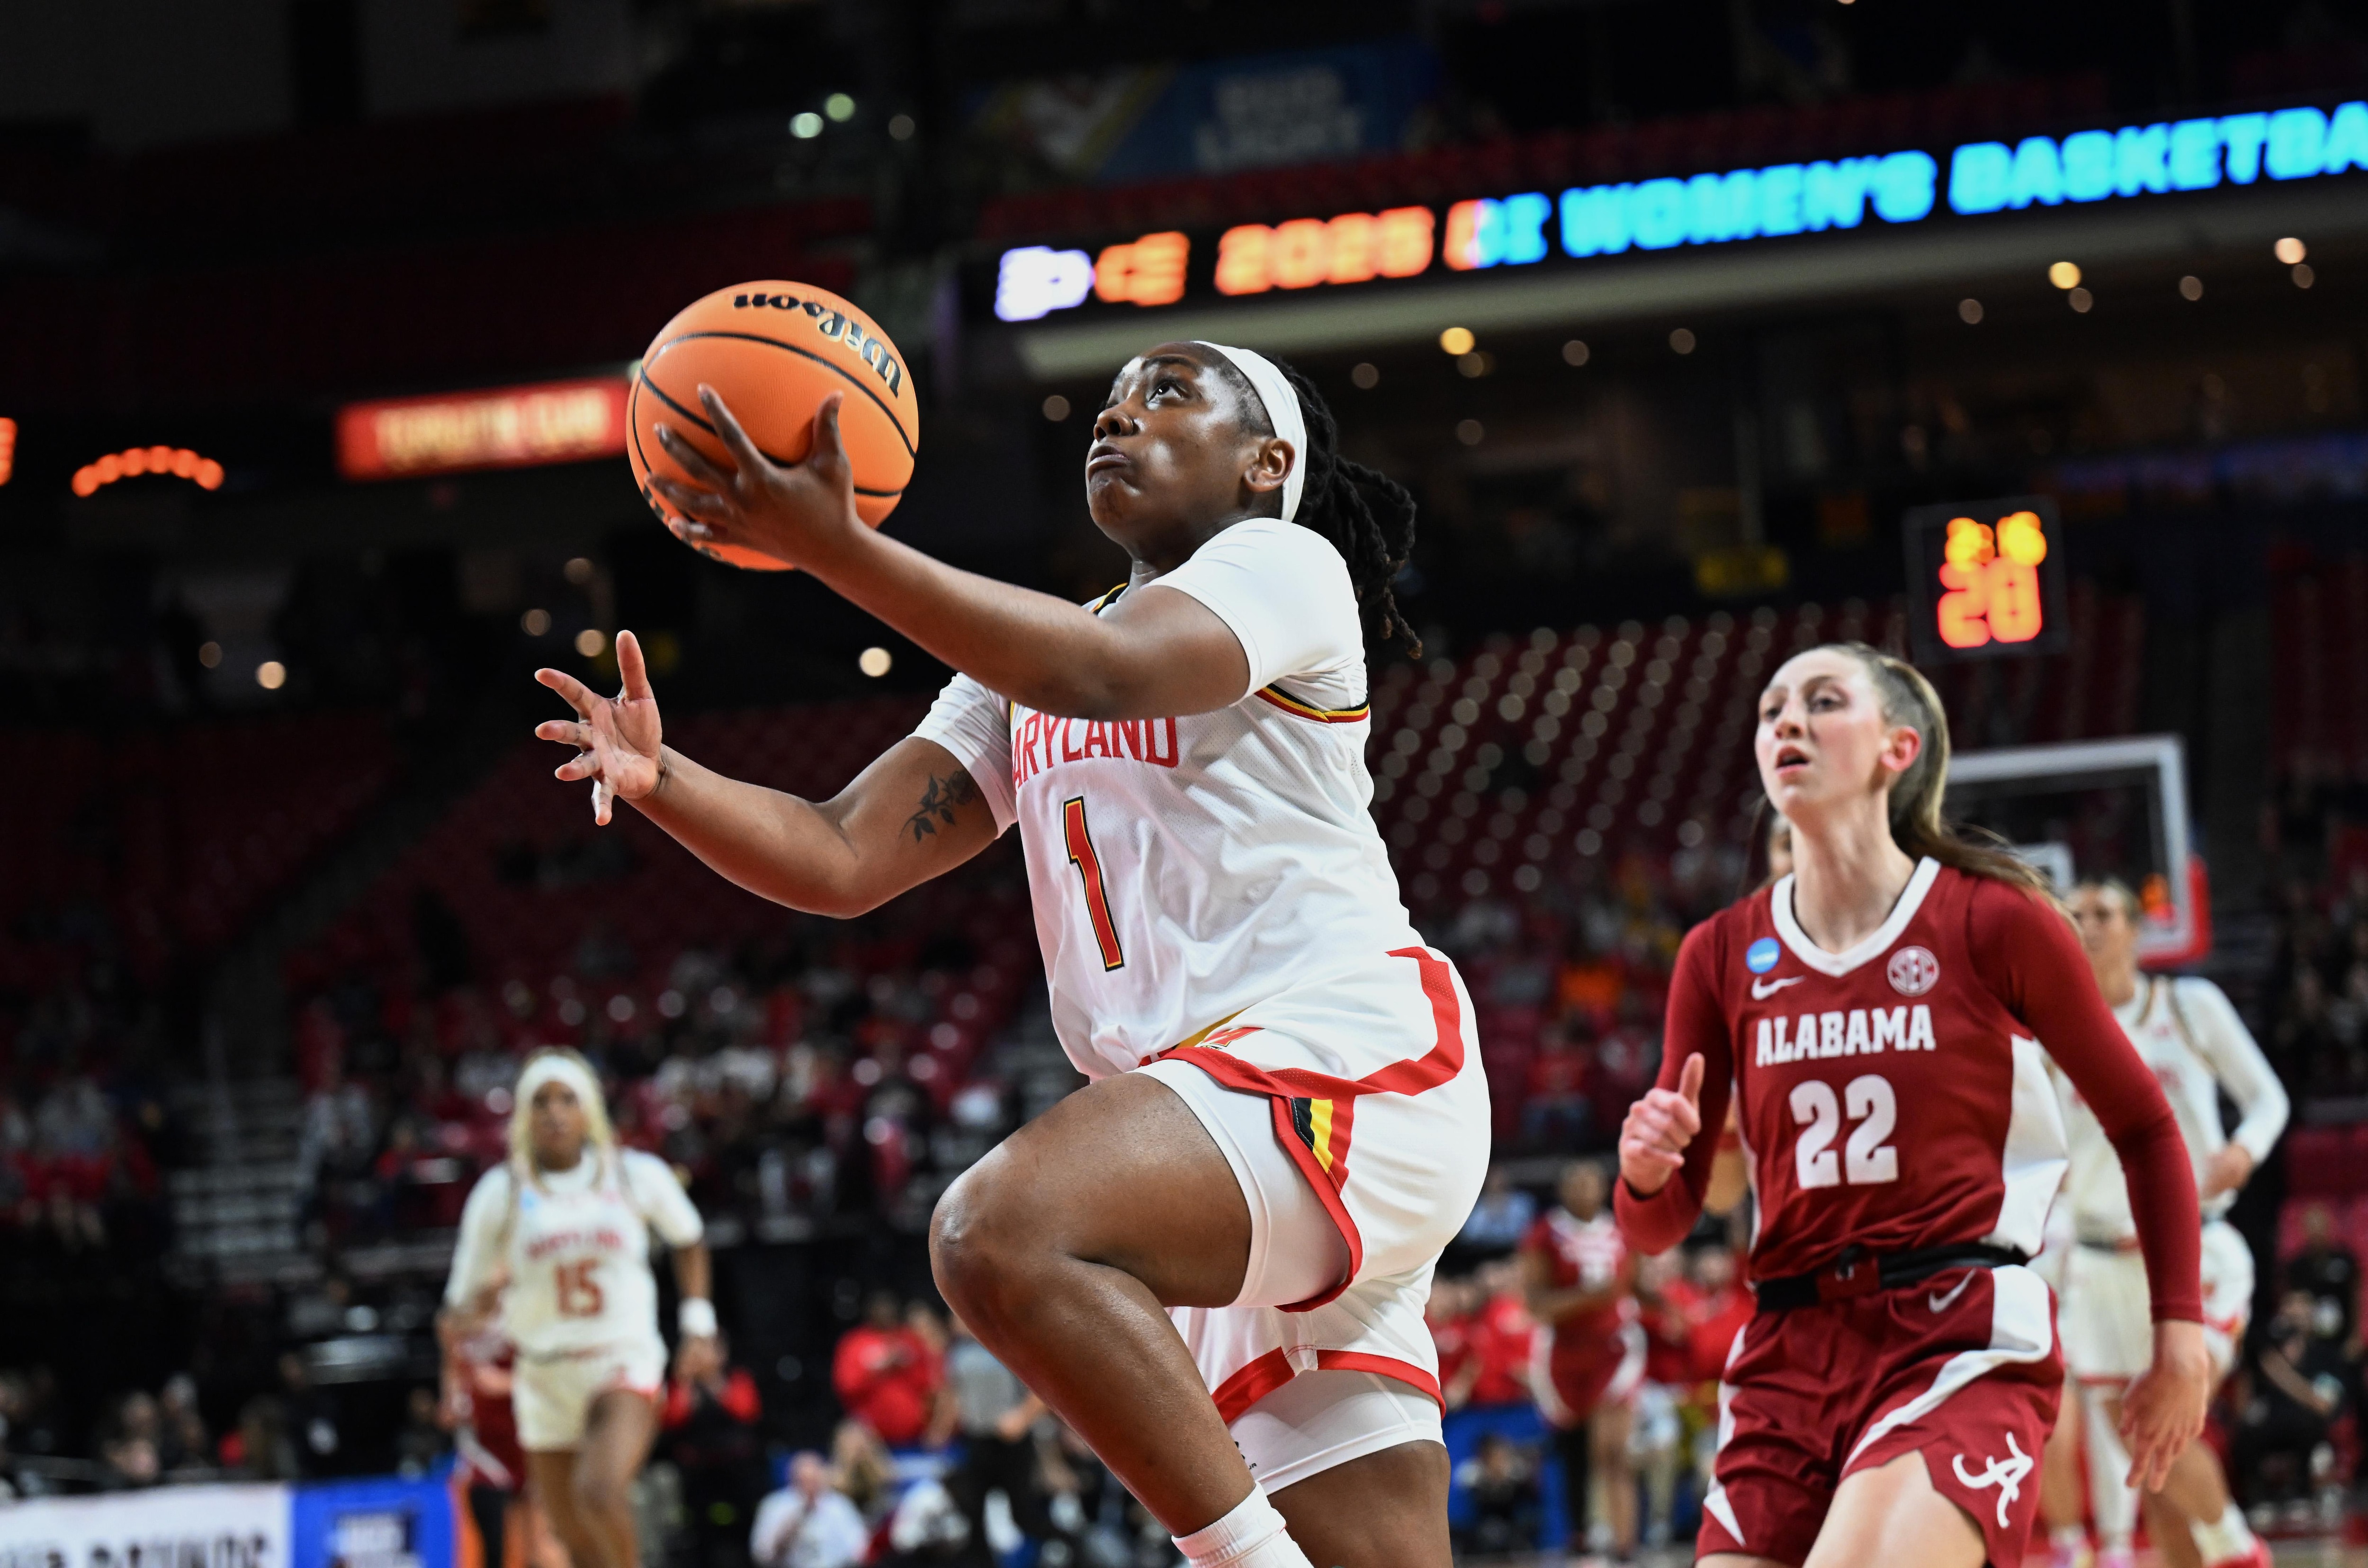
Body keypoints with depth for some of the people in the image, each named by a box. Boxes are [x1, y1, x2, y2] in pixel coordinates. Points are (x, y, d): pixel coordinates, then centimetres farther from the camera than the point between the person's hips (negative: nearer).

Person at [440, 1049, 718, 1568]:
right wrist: (465, 1316, -22)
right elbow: (466, 1300, 1)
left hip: (625, 1363, -2)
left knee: (600, 1491, -29)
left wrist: (699, 1323, 10)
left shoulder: (637, 1175, -1)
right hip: (546, 1378, 2)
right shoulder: (500, 1193, -1)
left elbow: (688, 1241, 19)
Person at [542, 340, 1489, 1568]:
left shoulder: (1284, 562, 3)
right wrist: (664, 782, -4)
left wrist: (835, 545, -25)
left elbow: (1105, 673, -19)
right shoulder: (1029, 666, 25)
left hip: (1343, 1053, -8)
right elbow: (842, 860, 15)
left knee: (998, 1231, -32)